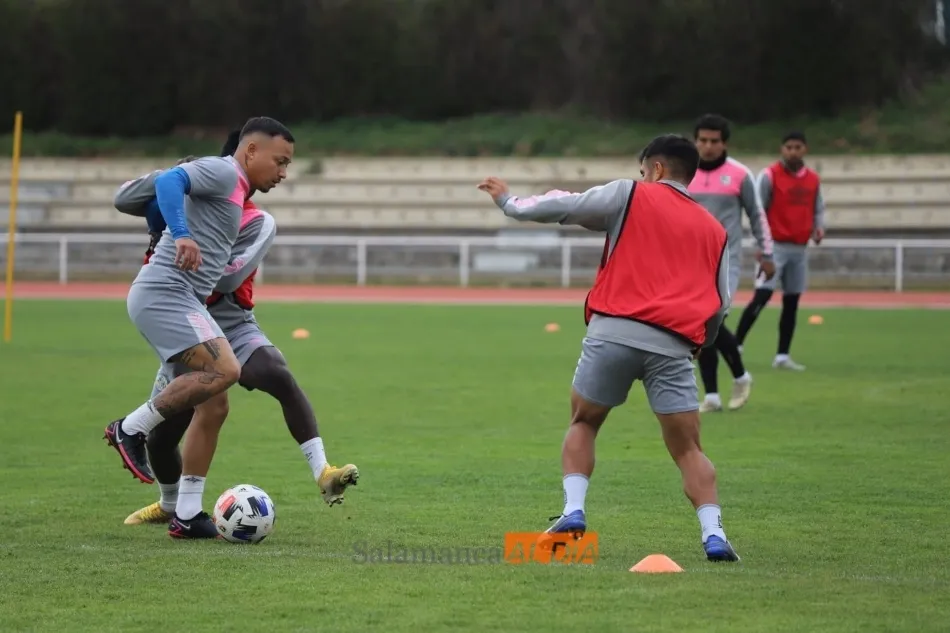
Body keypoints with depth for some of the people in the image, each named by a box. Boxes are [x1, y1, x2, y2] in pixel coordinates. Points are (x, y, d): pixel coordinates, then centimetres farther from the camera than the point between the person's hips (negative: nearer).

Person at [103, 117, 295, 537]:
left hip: (184, 301, 10)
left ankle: (187, 514, 8)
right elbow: (168, 181, -24)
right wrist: (182, 235, -36)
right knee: (224, 369, -25)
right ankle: (131, 429, -11)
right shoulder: (222, 171, -6)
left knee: (214, 405, 6)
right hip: (165, 292, -10)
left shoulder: (237, 191, 24)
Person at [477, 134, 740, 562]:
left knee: (582, 423, 20)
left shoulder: (631, 195, 10)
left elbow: (562, 207, 8)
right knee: (688, 450, 6)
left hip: (614, 332, -2)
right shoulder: (714, 231, 20)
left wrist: (509, 202, 23)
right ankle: (713, 534, -11)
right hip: (673, 345, 2)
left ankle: (573, 513, 6)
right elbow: (720, 303, 17)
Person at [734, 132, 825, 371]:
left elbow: (818, 209, 17)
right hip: (775, 246, -6)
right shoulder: (770, 175, -7)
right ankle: (735, 346, -11)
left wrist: (819, 227, -6)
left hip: (800, 248, 6)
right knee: (762, 296, -16)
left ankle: (782, 356, 14)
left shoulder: (813, 179, 9)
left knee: (792, 302, 8)